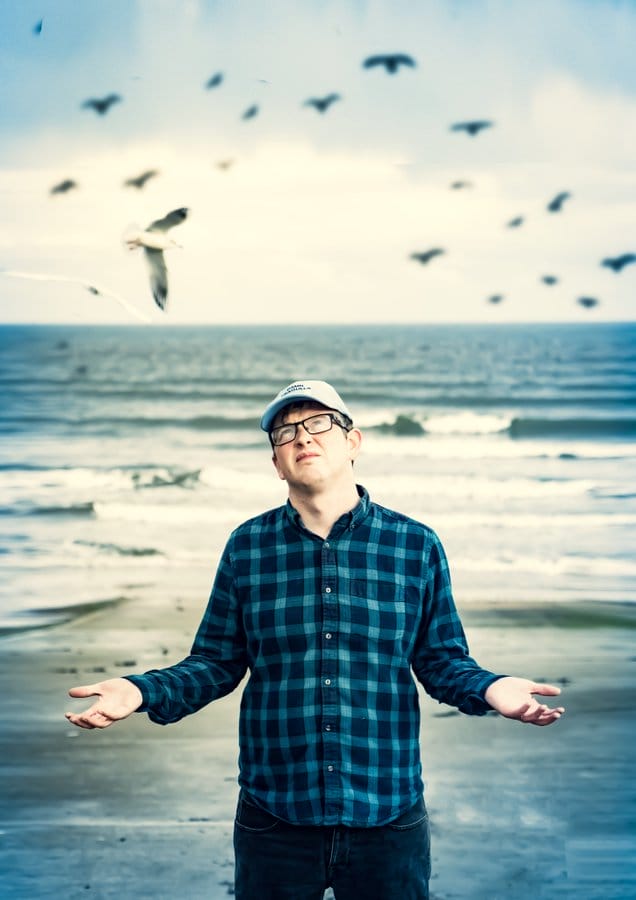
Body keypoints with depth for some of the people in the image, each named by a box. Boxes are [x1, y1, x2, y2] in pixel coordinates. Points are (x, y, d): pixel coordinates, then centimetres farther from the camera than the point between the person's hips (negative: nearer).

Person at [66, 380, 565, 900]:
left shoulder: (416, 545, 0)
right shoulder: (247, 547, 2)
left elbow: (442, 661, 4)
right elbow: (216, 663, 5)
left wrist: (488, 689, -15)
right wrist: (143, 692, -10)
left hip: (389, 817, 0)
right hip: (274, 816, 1)